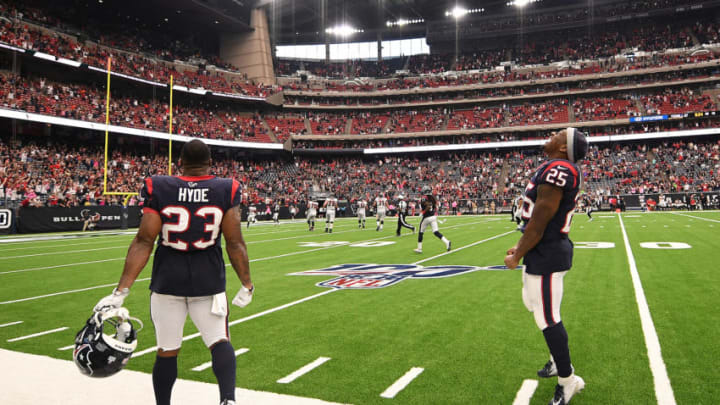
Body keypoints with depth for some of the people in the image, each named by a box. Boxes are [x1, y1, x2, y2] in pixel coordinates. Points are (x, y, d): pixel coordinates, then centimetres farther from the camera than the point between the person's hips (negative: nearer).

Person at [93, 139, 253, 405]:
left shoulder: (159, 189, -5)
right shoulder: (226, 191, -5)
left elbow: (144, 242, -8)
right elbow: (235, 243, -6)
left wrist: (121, 290, -5)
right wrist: (247, 285, 4)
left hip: (167, 281, 1)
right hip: (209, 280, 0)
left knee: (167, 350, 13)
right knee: (219, 341, 8)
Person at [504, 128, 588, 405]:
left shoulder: (557, 169, -23)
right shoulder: (557, 169, 10)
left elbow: (540, 220, -22)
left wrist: (517, 256, -13)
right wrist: (522, 247, 20)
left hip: (546, 255, -11)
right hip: (546, 250, 11)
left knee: (548, 318, 2)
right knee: (534, 303, 24)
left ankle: (567, 381, 19)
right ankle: (560, 361, 41)